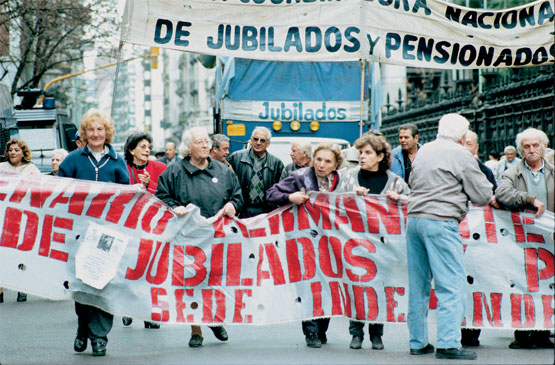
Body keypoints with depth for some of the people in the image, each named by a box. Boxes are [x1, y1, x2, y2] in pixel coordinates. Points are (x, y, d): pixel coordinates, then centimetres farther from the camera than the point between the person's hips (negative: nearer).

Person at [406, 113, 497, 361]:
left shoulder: (423, 151, 16)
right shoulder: (461, 154, -5)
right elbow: (483, 194, -1)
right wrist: (491, 199, 20)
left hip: (414, 218, 7)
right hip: (441, 222, -7)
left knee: (418, 285, 11)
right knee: (452, 285, -5)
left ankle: (417, 342, 15)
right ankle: (448, 344, -11)